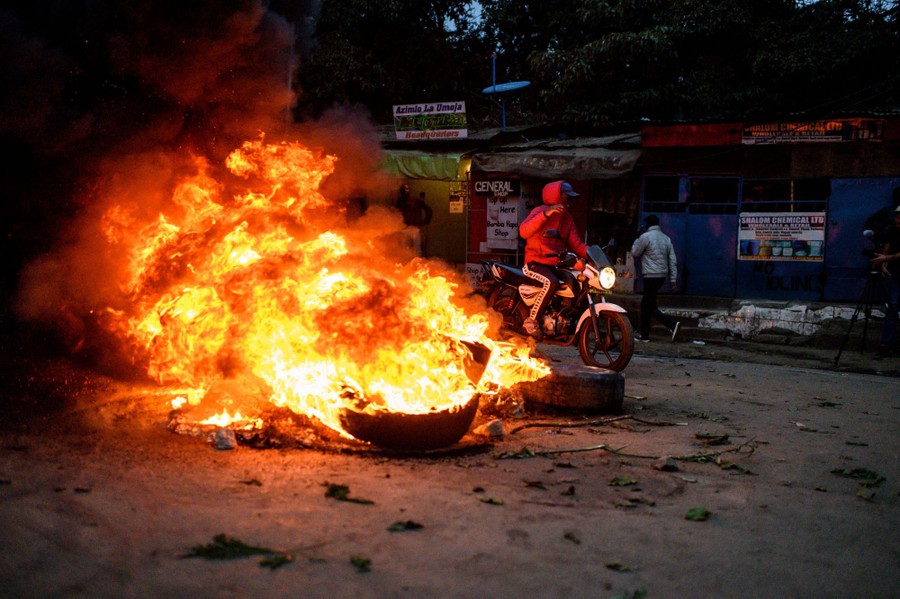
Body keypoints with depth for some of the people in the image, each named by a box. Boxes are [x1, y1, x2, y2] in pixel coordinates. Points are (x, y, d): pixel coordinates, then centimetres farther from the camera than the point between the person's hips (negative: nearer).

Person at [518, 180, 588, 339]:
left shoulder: (567, 218, 17)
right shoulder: (540, 211, -6)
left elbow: (576, 244, 9)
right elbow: (523, 232, -23)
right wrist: (545, 215, -31)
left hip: (557, 264, 7)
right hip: (536, 262, -7)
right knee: (552, 282, -35)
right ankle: (532, 320, -25)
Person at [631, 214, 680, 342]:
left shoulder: (645, 237, -10)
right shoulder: (666, 238, 11)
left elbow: (635, 253, 1)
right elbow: (672, 260, 9)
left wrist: (636, 241, 18)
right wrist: (673, 279, 11)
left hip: (651, 276, -8)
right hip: (662, 275, 8)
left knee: (650, 307, -7)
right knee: (645, 304, 16)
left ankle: (672, 323, -24)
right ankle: (644, 335, 19)